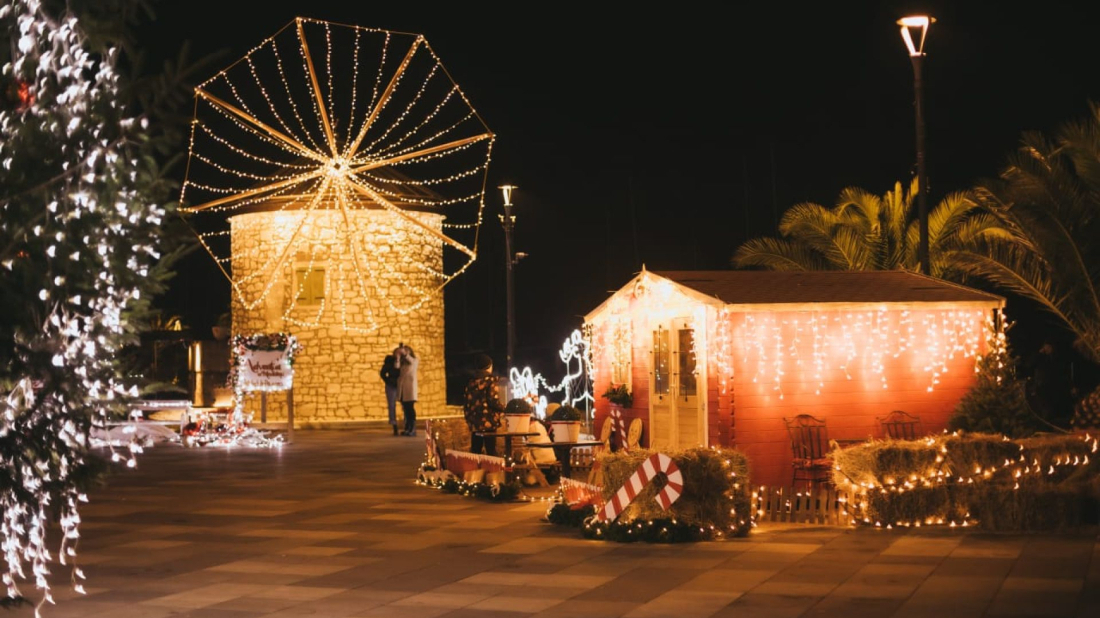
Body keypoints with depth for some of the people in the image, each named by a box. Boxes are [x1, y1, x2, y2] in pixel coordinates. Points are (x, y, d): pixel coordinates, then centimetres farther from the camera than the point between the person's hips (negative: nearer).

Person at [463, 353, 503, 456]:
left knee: (475, 450, 8)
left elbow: (466, 401, 12)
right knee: (490, 449, -4)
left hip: (474, 422, 5)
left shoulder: (471, 382, 12)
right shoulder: (490, 380, -5)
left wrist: (468, 418, 20)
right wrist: (504, 409, 2)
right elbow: (493, 400, -13)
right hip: (488, 421, -5)